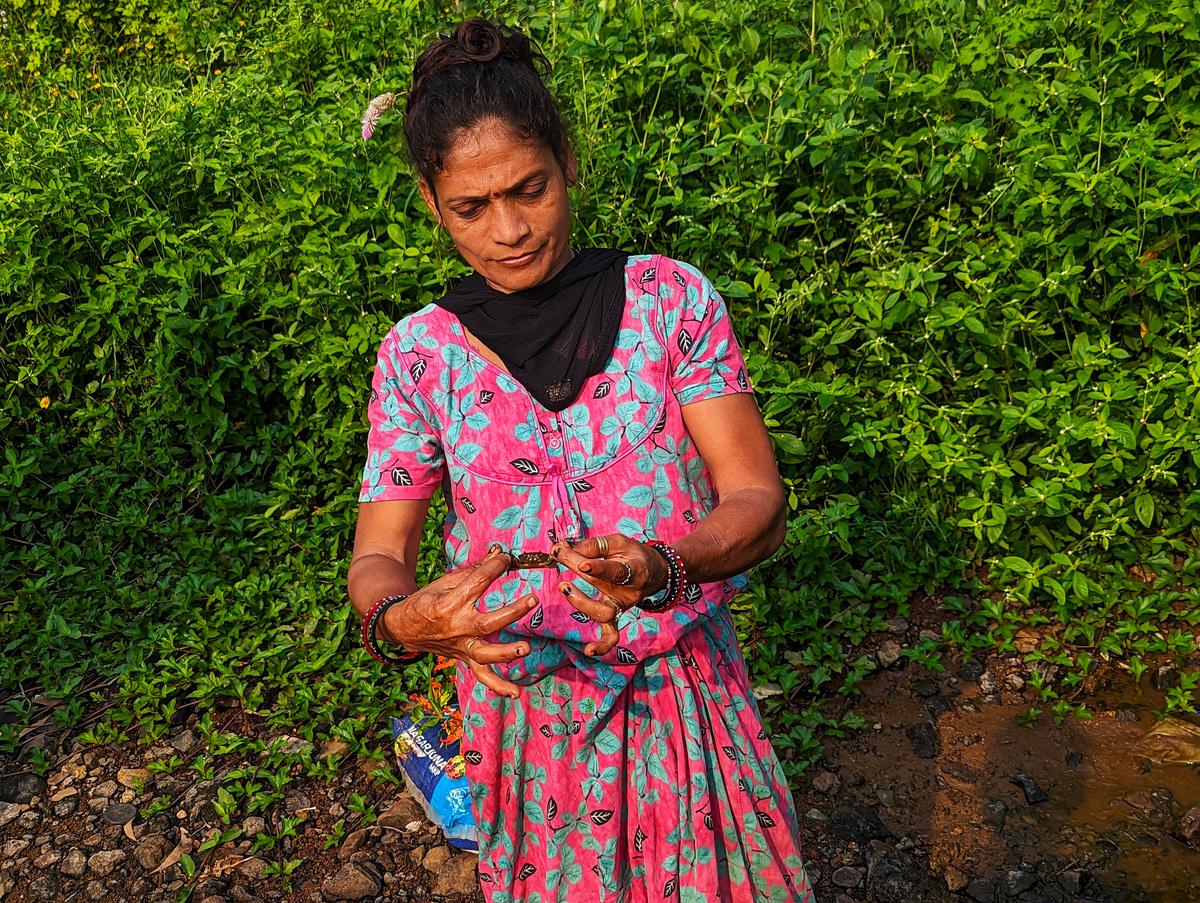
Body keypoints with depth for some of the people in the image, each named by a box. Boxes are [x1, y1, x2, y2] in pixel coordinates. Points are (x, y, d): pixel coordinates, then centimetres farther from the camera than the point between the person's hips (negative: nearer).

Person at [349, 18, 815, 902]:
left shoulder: (671, 298, -7)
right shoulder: (419, 353, -4)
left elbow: (757, 502, -11)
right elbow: (377, 557, -4)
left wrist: (662, 568, -32)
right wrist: (401, 619, -28)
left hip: (688, 697, 0)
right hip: (521, 719, 1)